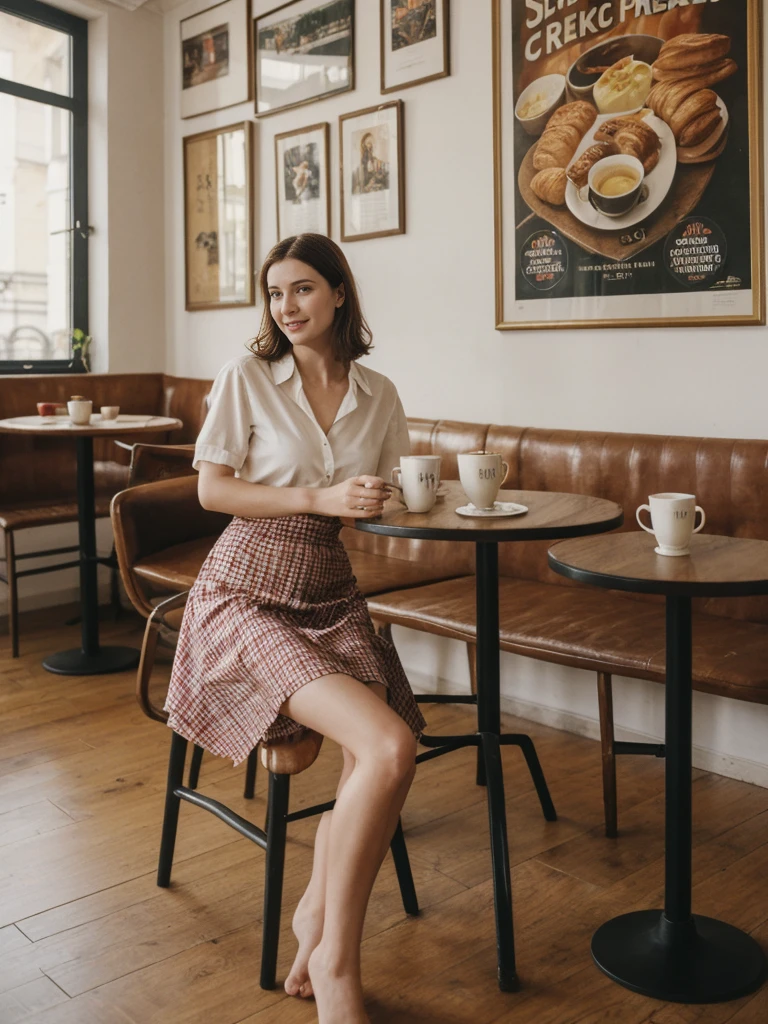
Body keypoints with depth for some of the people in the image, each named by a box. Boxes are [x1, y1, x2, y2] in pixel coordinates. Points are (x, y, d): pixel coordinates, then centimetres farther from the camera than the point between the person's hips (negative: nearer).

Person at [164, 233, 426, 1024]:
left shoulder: (377, 394, 8)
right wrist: (320, 498, -15)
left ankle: (318, 916, 9)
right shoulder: (246, 378, -3)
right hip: (247, 595, -4)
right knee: (388, 748, -25)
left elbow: (389, 498, 15)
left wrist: (379, 500, -7)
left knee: (375, 764, -21)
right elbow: (212, 490, -6)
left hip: (331, 596, 5)